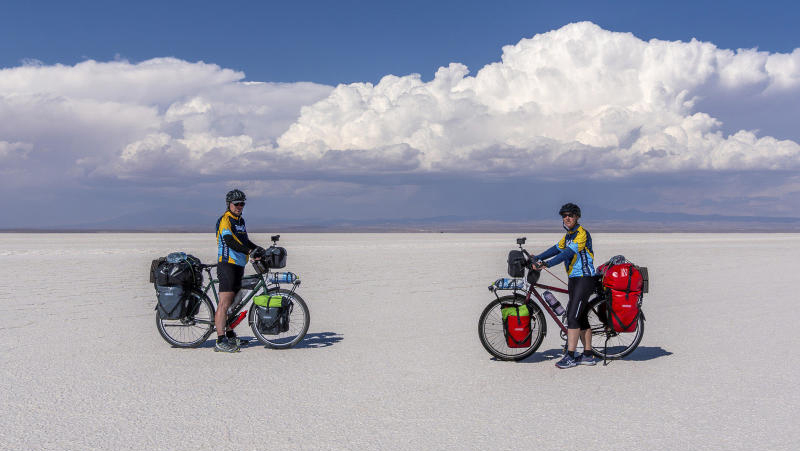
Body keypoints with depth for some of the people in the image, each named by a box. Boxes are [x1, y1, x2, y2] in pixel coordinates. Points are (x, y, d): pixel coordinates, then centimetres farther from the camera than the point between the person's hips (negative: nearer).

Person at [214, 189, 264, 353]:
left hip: (239, 265, 9)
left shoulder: (240, 220, 19)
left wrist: (258, 248, 13)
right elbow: (230, 241, -24)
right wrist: (249, 251, -32)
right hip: (227, 264, -9)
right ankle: (220, 341, -13)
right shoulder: (224, 220, -10)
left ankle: (230, 335, 24)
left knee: (233, 302, 14)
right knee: (225, 303, -12)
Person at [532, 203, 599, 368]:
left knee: (572, 316, -13)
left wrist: (548, 264, -35)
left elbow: (569, 253, -26)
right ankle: (588, 355, 19)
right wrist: (538, 258, -3)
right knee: (581, 318, 11)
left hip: (585, 279, -9)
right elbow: (557, 249, 11)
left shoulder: (582, 233, -14)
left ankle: (570, 357, -11)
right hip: (573, 279, 9)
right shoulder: (568, 235, 17)